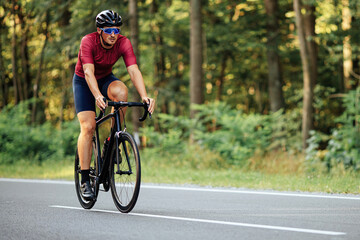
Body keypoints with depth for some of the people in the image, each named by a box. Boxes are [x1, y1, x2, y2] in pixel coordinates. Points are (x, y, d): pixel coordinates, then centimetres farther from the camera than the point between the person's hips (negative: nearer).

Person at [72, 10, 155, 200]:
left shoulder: (123, 43, -22)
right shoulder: (88, 42, -29)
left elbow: (133, 70, -31)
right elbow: (88, 72, -40)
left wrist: (144, 96, -47)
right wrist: (97, 96, -57)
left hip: (106, 79, 2)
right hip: (83, 83, -2)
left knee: (120, 91, -33)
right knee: (88, 127, -16)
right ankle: (85, 180, -11)